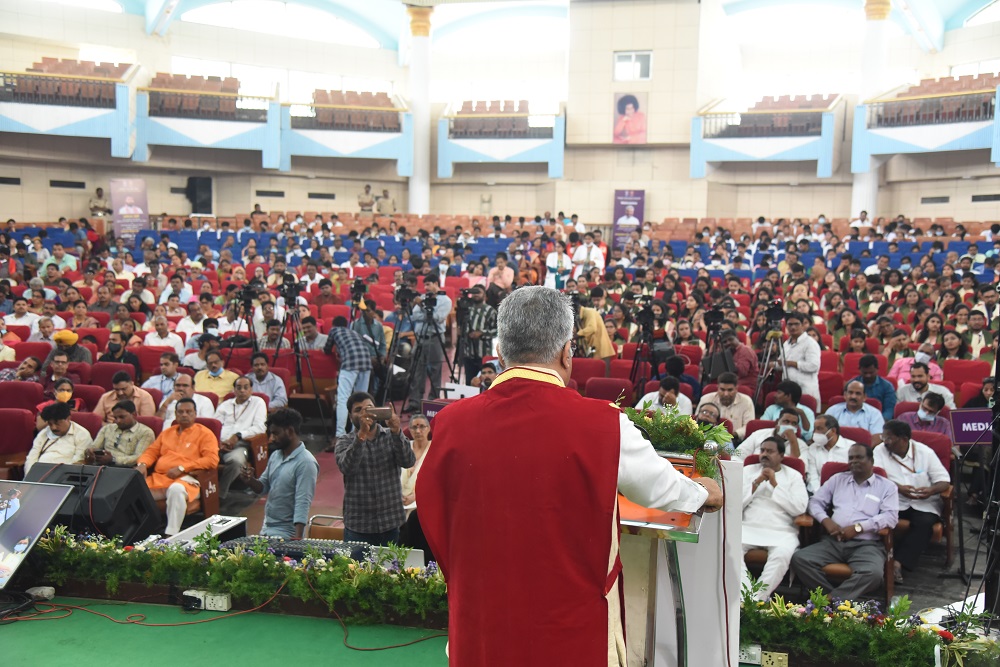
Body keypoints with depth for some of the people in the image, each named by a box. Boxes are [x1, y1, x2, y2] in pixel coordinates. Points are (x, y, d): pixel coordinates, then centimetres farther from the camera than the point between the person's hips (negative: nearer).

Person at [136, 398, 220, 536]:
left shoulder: (204, 433, 6)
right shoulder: (167, 432, 27)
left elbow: (212, 460, -7)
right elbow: (151, 451, 26)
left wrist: (181, 468, -13)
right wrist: (142, 464, 1)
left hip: (184, 479, -6)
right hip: (158, 478, 6)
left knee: (176, 489, -39)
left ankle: (171, 535, -36)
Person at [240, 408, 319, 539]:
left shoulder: (306, 463, -16)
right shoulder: (275, 455, 9)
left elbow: (303, 503, -21)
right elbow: (263, 487, 17)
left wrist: (297, 539, -27)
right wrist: (250, 481, -5)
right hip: (266, 528, 7)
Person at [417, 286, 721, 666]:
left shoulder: (452, 424, -12)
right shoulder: (602, 425, -18)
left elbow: (435, 527, 3)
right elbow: (662, 488, 0)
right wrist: (704, 493, 22)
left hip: (480, 634, 2)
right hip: (572, 635, -2)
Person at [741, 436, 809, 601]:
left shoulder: (793, 475, 12)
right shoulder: (748, 470, 16)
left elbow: (800, 508, -4)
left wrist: (775, 484, -5)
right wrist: (757, 482, -4)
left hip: (781, 532, -1)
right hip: (748, 528, 1)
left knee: (782, 554, -34)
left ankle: (757, 598, -26)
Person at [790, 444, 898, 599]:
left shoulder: (887, 486, 11)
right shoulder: (837, 479, 21)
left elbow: (891, 516, -3)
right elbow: (815, 501, 18)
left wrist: (858, 527, -14)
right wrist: (826, 520, -4)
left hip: (866, 544, -3)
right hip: (833, 541, 3)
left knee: (873, 573, -37)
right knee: (799, 558, -24)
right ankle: (835, 598, -21)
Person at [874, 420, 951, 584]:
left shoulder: (925, 452, 3)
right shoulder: (880, 451, 2)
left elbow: (944, 480, 0)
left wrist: (932, 490, -22)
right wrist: (898, 488, -25)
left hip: (924, 503, 0)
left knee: (925, 522, -32)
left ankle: (898, 563, -35)